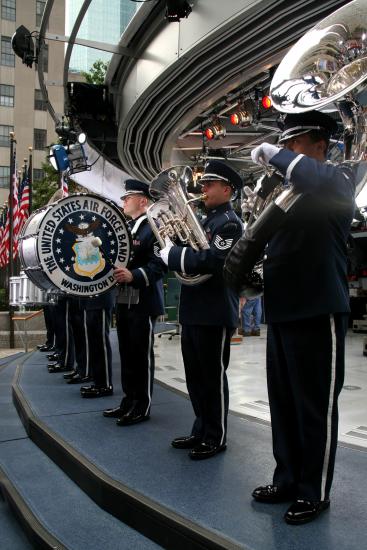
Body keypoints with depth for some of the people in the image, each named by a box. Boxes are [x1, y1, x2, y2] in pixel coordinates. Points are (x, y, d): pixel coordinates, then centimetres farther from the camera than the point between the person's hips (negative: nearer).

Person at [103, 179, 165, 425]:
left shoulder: (153, 228, -11)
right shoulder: (125, 227, 18)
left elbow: (159, 264, -21)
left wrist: (133, 275, -32)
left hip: (143, 303, -9)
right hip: (123, 300, 9)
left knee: (142, 355, -1)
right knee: (127, 353, 14)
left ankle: (142, 406, 9)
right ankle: (129, 400, 24)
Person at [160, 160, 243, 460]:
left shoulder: (230, 223, -12)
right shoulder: (208, 220, 17)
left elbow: (211, 260, -25)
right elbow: (192, 253, 16)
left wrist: (171, 253, -17)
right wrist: (174, 240, -1)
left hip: (215, 314, -9)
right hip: (194, 312, 9)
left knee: (213, 377, 2)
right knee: (196, 376, 16)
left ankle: (216, 438, 16)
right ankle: (201, 431, 29)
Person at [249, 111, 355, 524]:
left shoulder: (338, 178, -4)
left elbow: (317, 180, -30)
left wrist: (275, 155, -16)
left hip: (318, 311, -7)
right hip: (281, 311, 8)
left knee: (315, 407, 4)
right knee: (283, 403, 15)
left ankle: (315, 493, 19)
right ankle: (287, 480, 30)